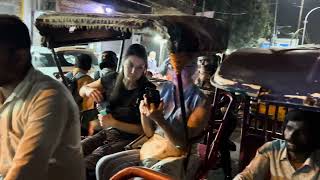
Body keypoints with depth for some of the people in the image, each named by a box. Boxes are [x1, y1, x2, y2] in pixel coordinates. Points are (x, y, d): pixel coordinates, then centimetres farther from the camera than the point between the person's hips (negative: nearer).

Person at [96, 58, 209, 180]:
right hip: (151, 149, 5)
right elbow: (150, 133, 7)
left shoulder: (201, 101, -9)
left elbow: (182, 143, -15)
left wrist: (159, 119, -27)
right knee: (104, 165, -11)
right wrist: (144, 113, -13)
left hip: (177, 157, -5)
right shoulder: (163, 89, 5)